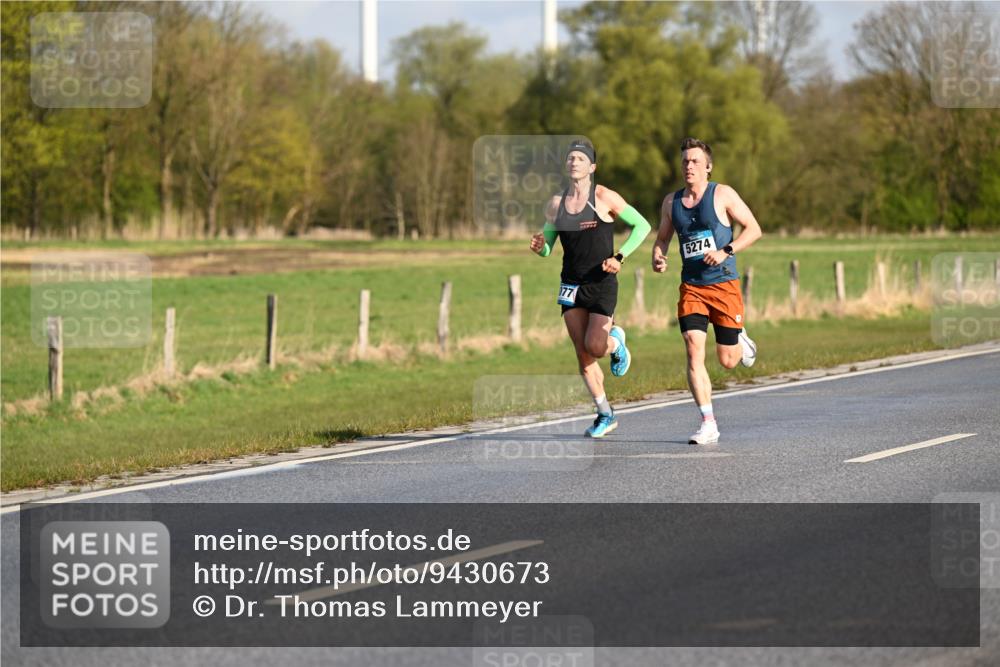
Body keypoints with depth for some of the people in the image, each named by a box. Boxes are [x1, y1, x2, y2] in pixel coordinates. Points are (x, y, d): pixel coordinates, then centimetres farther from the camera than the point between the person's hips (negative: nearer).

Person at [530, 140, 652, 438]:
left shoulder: (604, 198, -7)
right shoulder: (556, 204, 5)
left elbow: (642, 226, -2)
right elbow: (547, 247, 13)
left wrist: (620, 257, -12)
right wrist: (539, 247, -11)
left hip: (601, 283, -4)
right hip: (571, 285, 4)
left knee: (594, 347, -16)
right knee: (583, 356, 2)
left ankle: (615, 340, 21)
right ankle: (606, 415, 15)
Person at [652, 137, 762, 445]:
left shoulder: (722, 195, -4)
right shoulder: (671, 201, 8)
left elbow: (753, 229, -4)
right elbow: (662, 238, 20)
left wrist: (726, 251, -17)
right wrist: (658, 257, -3)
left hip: (724, 284, -3)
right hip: (691, 287, 3)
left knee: (727, 360, 2)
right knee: (694, 351, -14)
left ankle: (741, 342, 41)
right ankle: (708, 424, -10)